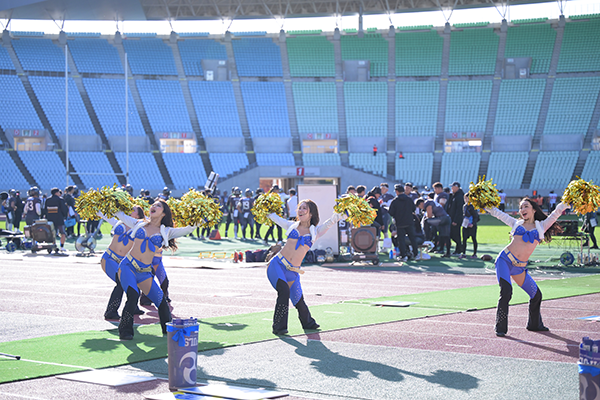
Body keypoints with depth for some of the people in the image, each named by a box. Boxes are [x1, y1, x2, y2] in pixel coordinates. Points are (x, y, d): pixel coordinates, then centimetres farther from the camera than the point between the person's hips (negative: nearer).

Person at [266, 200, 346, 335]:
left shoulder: (315, 231, 8)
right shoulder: (292, 226, 10)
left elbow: (330, 222, -5)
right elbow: (275, 218, 23)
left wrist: (342, 214, -19)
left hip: (293, 272, 1)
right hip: (277, 265, -1)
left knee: (298, 300, 9)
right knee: (284, 291, -21)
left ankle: (308, 323, 38)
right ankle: (278, 327, -11)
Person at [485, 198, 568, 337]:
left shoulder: (541, 226, 13)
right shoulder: (516, 223, 13)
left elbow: (556, 213, 4)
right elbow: (498, 213, 18)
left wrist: (565, 203, -10)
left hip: (520, 268, 3)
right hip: (505, 260, -3)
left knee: (536, 295, 11)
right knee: (506, 292, -20)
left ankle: (534, 324, 34)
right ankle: (500, 328, -13)